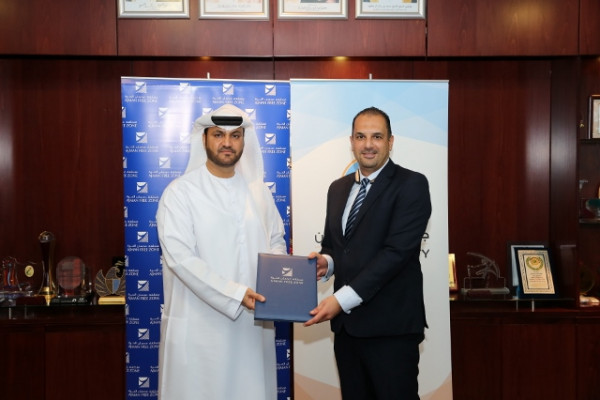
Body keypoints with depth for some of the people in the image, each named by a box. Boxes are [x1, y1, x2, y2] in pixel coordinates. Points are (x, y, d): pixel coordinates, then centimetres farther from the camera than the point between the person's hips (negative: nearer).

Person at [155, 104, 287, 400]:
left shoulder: (258, 191, 8)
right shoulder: (180, 193, -7)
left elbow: (276, 241, 15)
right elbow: (181, 258, -16)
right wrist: (235, 294, -22)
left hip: (251, 323, 4)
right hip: (199, 325, -4)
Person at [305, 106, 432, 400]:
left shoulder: (411, 185, -7)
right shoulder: (338, 188, 14)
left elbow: (397, 251, -17)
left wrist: (342, 298, -21)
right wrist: (326, 262, -5)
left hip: (390, 325, -6)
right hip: (346, 322, 6)